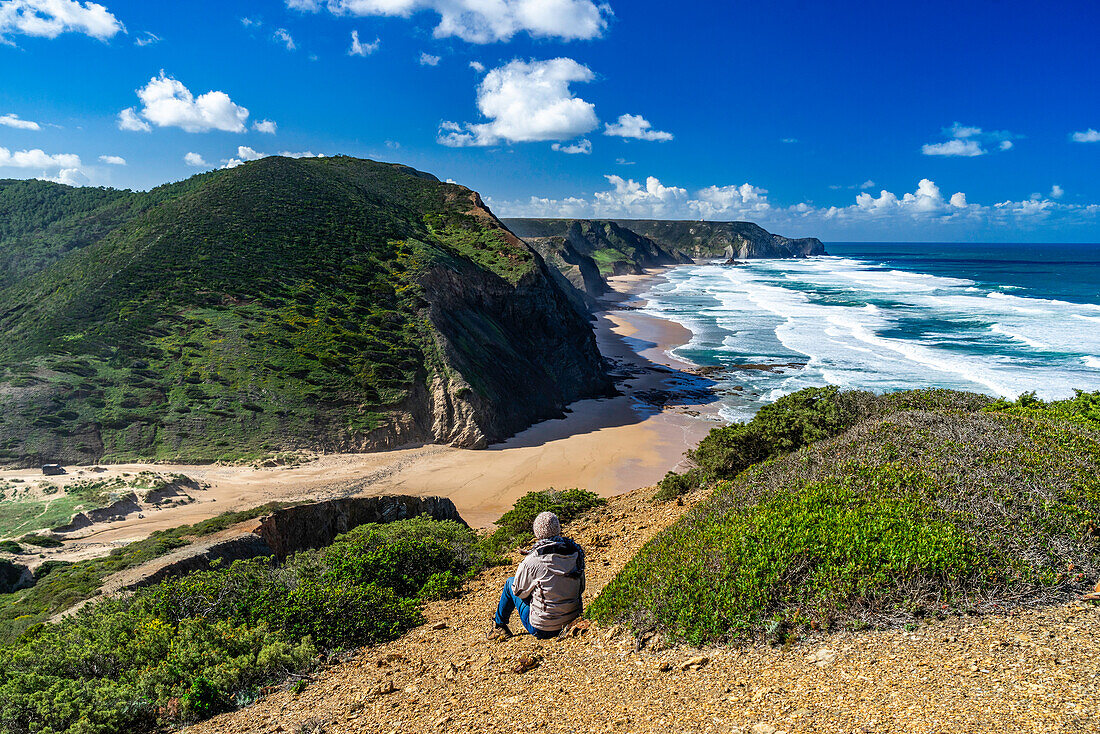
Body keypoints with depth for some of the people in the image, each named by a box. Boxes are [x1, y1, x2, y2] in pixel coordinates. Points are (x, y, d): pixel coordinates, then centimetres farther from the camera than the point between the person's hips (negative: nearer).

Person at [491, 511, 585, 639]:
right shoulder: (576, 552, -5)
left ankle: (499, 626, 34)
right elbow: (581, 588, 8)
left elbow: (519, 592, -4)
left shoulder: (532, 561, -20)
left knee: (510, 582, 16)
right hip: (573, 619, 5)